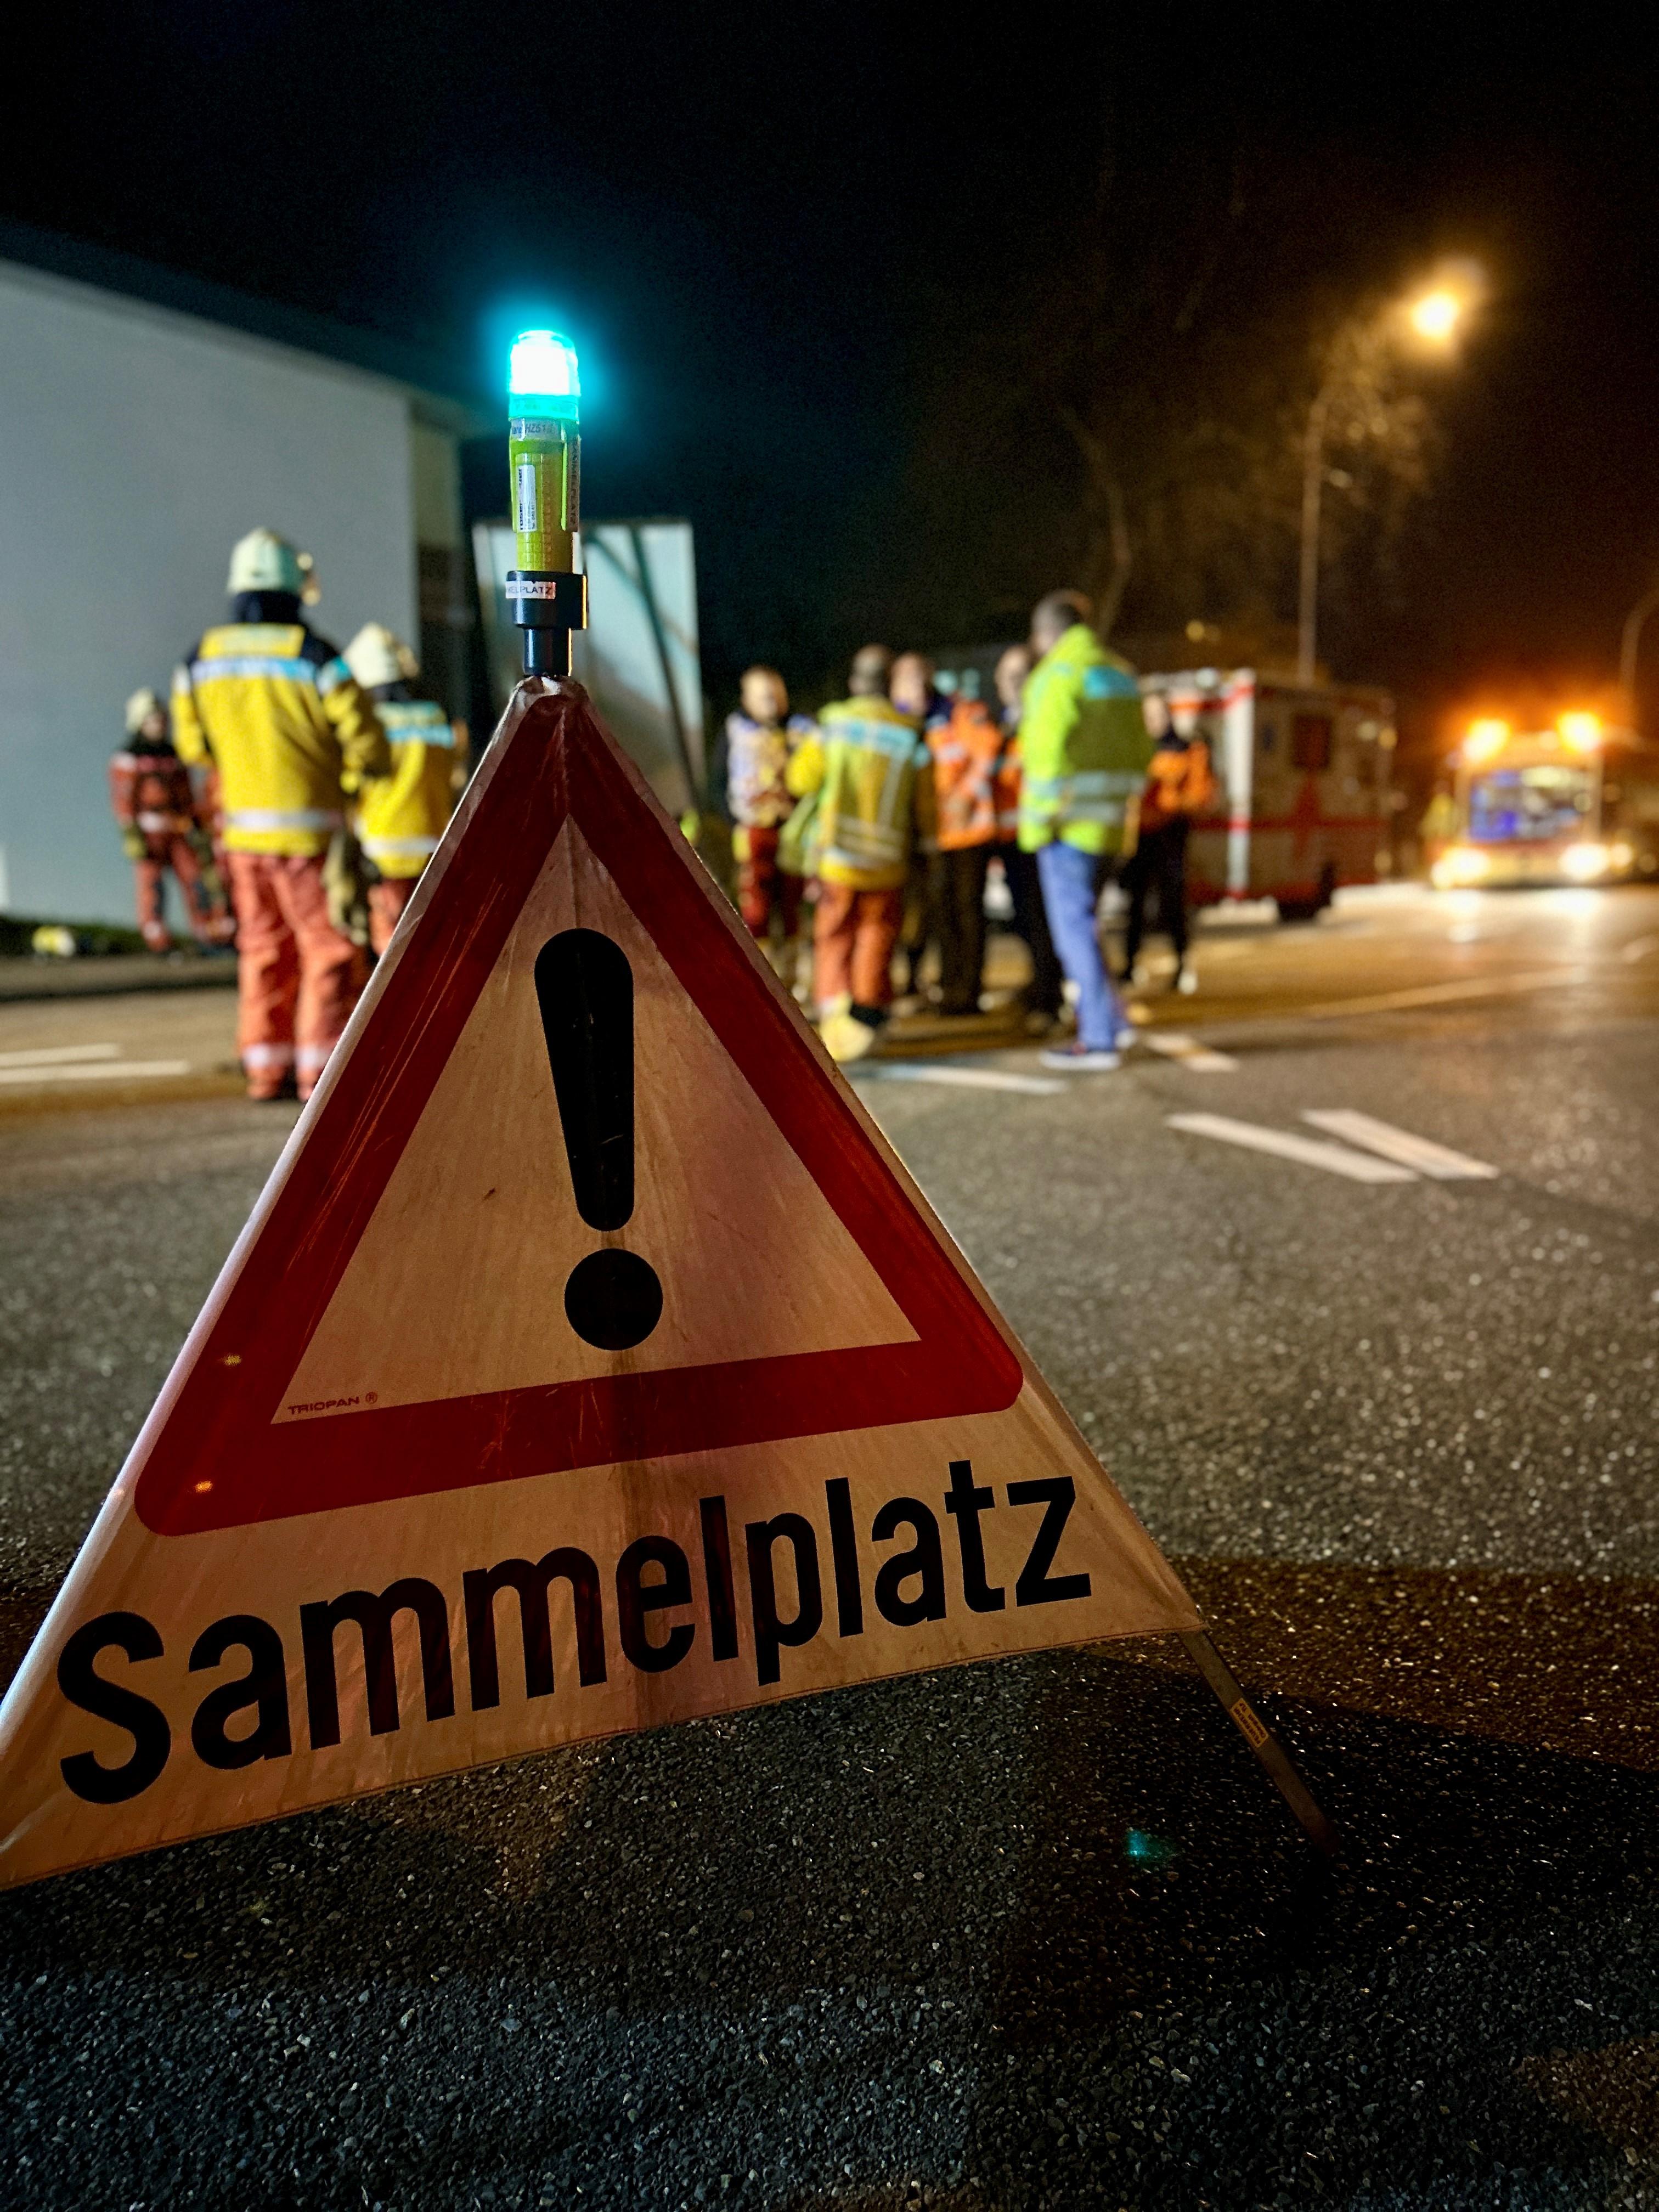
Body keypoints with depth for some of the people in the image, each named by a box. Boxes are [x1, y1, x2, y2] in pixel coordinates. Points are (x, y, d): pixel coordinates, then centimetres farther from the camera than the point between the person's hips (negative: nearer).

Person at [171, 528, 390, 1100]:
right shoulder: (314, 656, -12)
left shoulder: (200, 660, 4)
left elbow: (194, 746, 14)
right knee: (331, 948, 1)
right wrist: (350, 774, 9)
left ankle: (266, 1065, 16)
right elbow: (370, 748, -12)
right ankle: (321, 1067, -1)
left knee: (265, 947, 14)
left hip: (243, 825, 6)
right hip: (308, 828, -6)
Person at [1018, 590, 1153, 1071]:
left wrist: (1040, 817, -14)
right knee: (1078, 921, 18)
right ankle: (1109, 1018, 18)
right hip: (1107, 822, 9)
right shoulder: (1121, 674, 17)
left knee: (1073, 927, -3)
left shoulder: (1059, 673, -10)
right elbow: (1141, 751, 19)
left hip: (1069, 822, -8)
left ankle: (1100, 1037, -1)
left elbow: (1048, 751, -19)